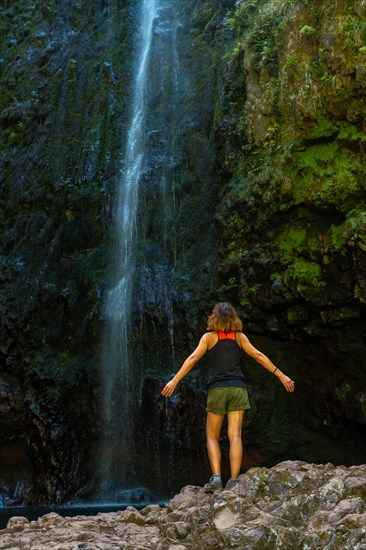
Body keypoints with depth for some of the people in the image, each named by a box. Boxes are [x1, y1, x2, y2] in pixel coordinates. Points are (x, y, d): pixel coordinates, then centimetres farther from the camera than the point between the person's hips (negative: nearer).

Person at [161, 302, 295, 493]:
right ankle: (234, 480, -10)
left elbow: (193, 358, -7)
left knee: (212, 436, 8)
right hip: (237, 389, 2)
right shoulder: (240, 337, 9)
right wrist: (281, 375, 9)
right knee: (235, 436, -2)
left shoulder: (209, 337, 3)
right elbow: (259, 356, 5)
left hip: (217, 389, -1)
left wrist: (175, 380, -10)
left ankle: (216, 477, -7)